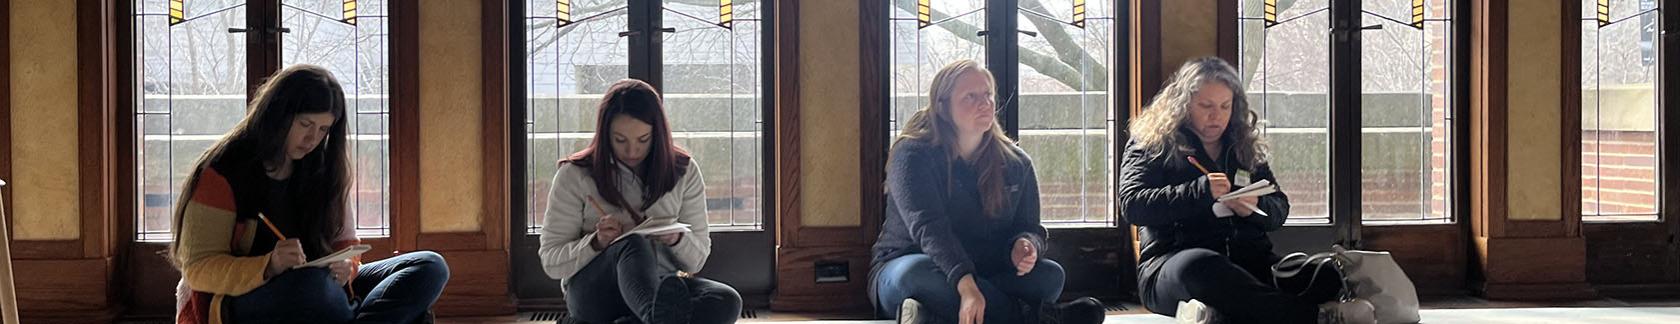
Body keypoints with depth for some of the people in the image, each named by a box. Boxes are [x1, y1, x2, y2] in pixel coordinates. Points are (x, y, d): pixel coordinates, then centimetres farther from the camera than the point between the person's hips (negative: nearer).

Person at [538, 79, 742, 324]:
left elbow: (697, 260, 8)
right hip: (593, 292, -3)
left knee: (727, 302, -30)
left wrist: (677, 239, -15)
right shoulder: (575, 175, -1)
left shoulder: (684, 172, 6)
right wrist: (596, 242, -20)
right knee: (634, 245, -38)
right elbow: (551, 262, -1)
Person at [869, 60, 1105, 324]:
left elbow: (1028, 227, 6)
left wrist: (1024, 246, -23)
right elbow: (928, 227, -24)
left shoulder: (1016, 163, 7)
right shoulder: (912, 155, -11)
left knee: (1050, 275, -22)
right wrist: (965, 284, -41)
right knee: (918, 272, -41)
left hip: (982, 277, 5)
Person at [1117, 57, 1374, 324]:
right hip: (1171, 260, -4)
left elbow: (1280, 210, 20)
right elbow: (1131, 204, -7)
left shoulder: (1246, 150, 24)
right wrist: (1200, 192, -18)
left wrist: (1254, 207, -5)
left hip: (1247, 260, 5)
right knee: (1199, 265, -42)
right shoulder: (1152, 145, 8)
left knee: (1328, 276, -23)